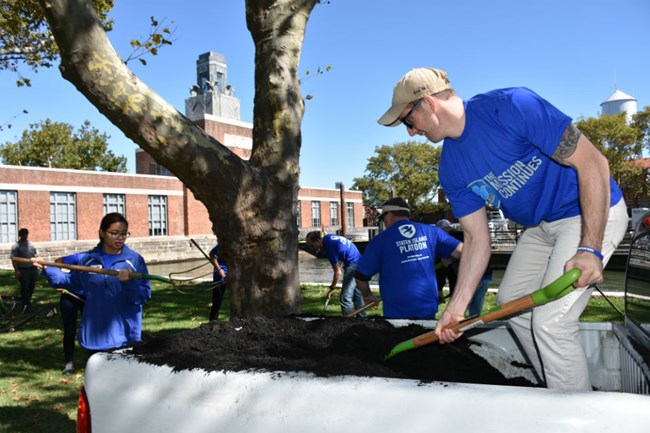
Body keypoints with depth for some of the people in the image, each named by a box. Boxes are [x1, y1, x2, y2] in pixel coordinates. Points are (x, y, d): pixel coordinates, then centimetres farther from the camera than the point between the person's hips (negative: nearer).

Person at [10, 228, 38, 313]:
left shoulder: (31, 245, 13)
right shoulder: (16, 246, -4)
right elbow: (14, 259, -10)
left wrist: (37, 267, 14)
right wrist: (16, 270, -18)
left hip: (33, 269, 5)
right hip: (23, 270, -5)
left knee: (31, 287, 11)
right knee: (25, 288, -4)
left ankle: (27, 302, 27)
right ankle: (26, 306, 1)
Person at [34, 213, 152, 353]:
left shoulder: (135, 260, -7)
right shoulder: (87, 259, 2)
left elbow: (145, 295, -13)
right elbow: (72, 283, 17)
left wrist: (129, 283, -30)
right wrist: (46, 268, 10)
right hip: (94, 335, 3)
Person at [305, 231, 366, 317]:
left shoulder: (329, 248, -25)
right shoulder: (327, 237, 2)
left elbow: (338, 272, -18)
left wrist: (332, 288, -7)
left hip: (352, 265, -10)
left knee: (346, 297, -8)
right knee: (356, 293, 21)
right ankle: (362, 317, 32)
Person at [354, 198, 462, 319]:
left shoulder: (379, 241, -4)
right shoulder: (430, 232, 2)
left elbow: (361, 277, -2)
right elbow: (461, 251, 1)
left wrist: (368, 295, 16)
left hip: (397, 314, -2)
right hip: (427, 310, 2)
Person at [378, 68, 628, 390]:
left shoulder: (512, 106, -26)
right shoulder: (451, 170, -5)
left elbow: (592, 162, -24)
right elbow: (477, 238, -2)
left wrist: (590, 248, -29)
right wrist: (456, 307, -7)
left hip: (594, 213, -8)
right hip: (540, 226, 8)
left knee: (550, 321, -15)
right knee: (511, 301, 14)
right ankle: (556, 389, 32)